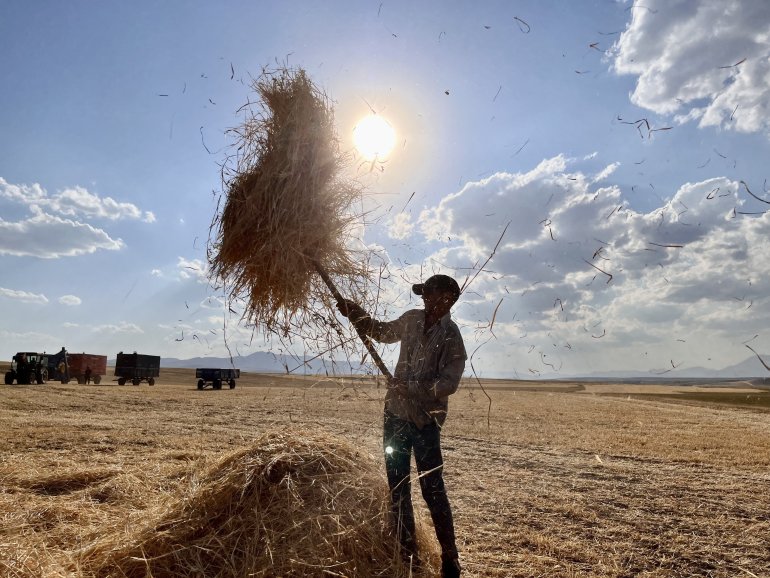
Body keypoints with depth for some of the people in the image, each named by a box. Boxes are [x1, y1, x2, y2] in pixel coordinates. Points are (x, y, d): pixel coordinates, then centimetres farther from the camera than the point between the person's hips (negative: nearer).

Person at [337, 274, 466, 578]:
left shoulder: (451, 337, -13)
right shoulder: (411, 319, 4)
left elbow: (449, 382, -20)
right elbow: (383, 331, 23)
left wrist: (411, 389, -31)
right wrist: (357, 314, 13)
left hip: (425, 420, -6)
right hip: (395, 414, 6)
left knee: (432, 489, -3)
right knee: (397, 487, 12)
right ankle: (407, 553, 26)